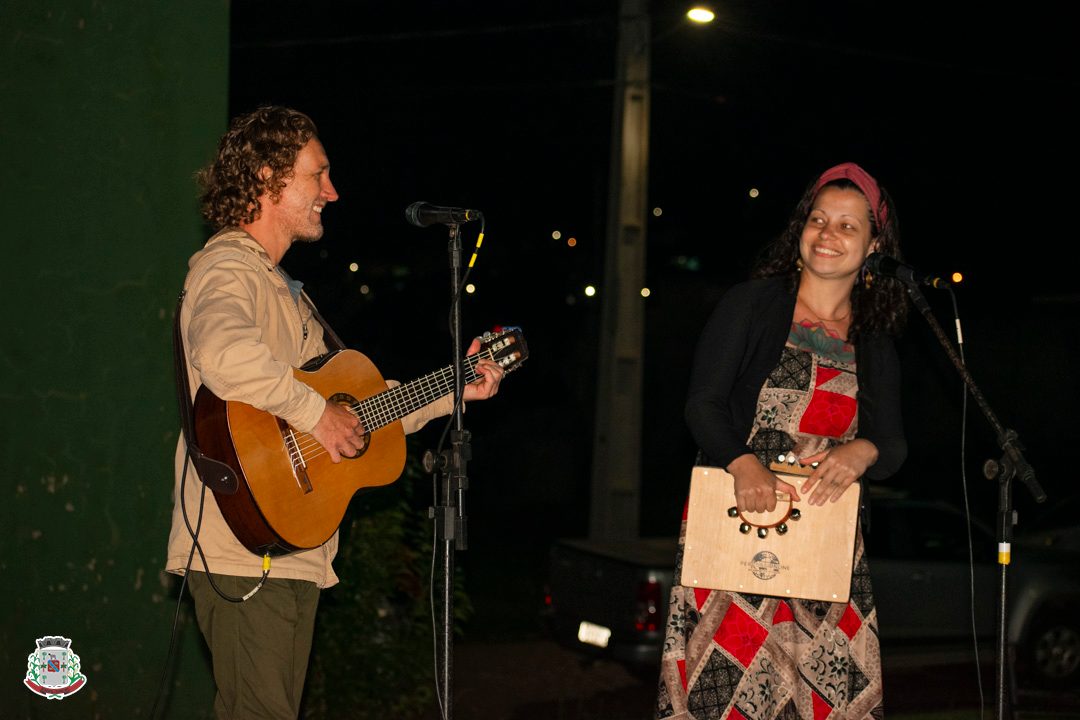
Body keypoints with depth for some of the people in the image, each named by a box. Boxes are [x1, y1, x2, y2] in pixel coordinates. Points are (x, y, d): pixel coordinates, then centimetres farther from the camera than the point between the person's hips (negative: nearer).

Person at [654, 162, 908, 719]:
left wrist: (862, 451, -14)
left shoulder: (875, 347, 14)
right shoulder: (750, 303, 2)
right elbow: (702, 403, -4)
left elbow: (893, 447, 10)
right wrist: (744, 463, -22)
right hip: (732, 526, -3)